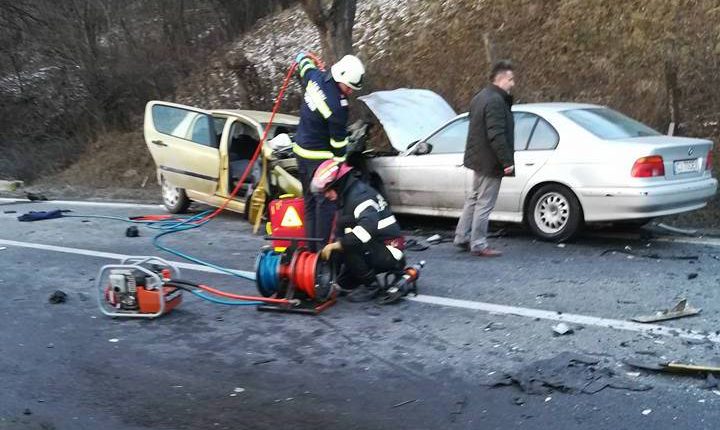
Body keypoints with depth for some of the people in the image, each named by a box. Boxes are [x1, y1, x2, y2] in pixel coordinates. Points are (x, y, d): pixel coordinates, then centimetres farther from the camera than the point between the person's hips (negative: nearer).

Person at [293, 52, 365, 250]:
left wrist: (302, 57, 43)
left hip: (301, 150, 9)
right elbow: (338, 142, -16)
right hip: (319, 157, -9)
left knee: (310, 200, 14)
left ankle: (311, 243, 20)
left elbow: (305, 64, 21)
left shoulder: (315, 76, -3)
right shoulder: (338, 107, -26)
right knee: (325, 202, -3)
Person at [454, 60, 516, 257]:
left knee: (474, 199, 20)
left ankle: (462, 237, 27)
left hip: (478, 158, 10)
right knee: (484, 204, -2)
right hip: (490, 161, -10)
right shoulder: (495, 101, -20)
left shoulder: (481, 97, 13)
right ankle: (478, 245, 5)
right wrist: (507, 161, -24)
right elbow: (496, 135, -26)